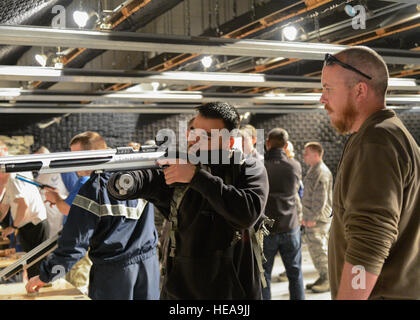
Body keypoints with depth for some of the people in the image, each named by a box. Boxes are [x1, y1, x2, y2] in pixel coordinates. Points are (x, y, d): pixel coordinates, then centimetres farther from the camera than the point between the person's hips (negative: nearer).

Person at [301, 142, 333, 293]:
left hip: (318, 219, -10)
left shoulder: (321, 172, -16)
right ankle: (323, 278, 23)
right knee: (315, 248, 15)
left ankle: (328, 280, 4)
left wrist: (313, 218, -20)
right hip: (311, 218, 10)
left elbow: (321, 199, -21)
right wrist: (306, 216, 20)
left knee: (318, 249, -5)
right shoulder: (313, 171, 17)